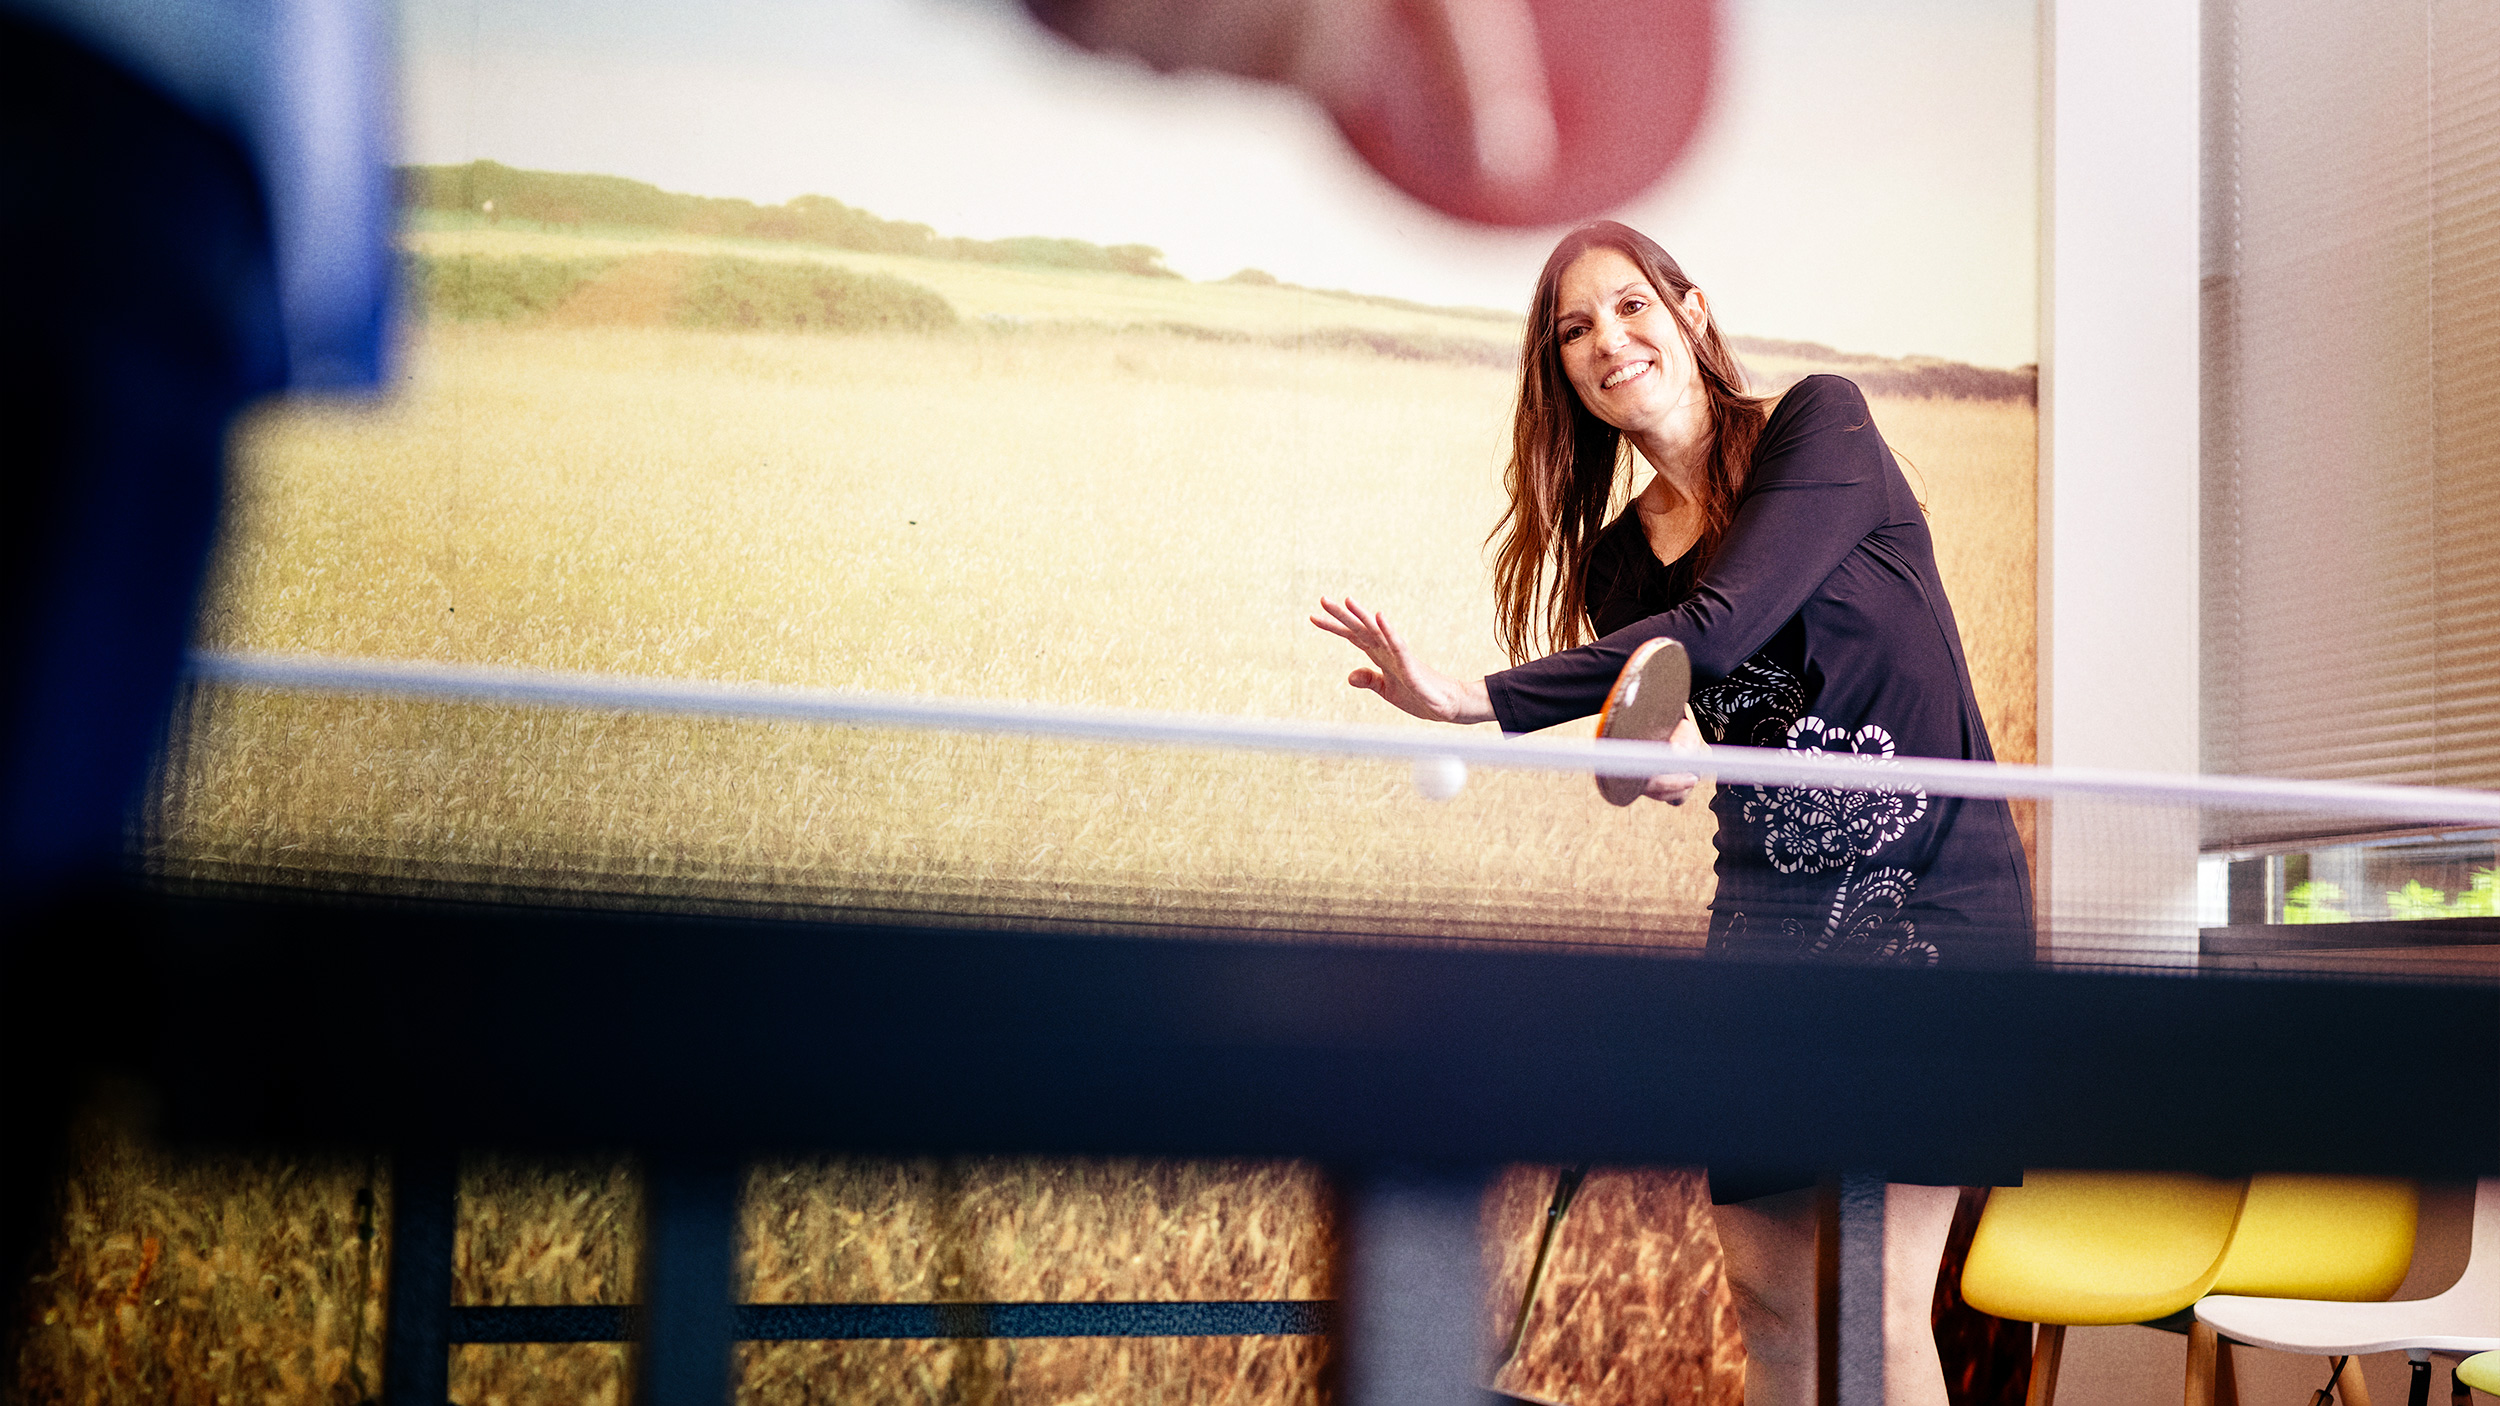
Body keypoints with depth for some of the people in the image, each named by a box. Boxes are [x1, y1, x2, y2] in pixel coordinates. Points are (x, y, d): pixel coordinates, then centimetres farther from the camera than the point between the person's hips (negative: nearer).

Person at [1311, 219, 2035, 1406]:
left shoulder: (1820, 423, -6)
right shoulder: (1618, 559, 9)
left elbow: (1719, 627, -19)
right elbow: (1668, 750, 3)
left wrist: (1474, 701, -20)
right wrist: (1658, 745, -22)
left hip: (1930, 897, -5)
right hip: (1766, 918, 6)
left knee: (1872, 1304, -12)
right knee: (1767, 1292, 3)